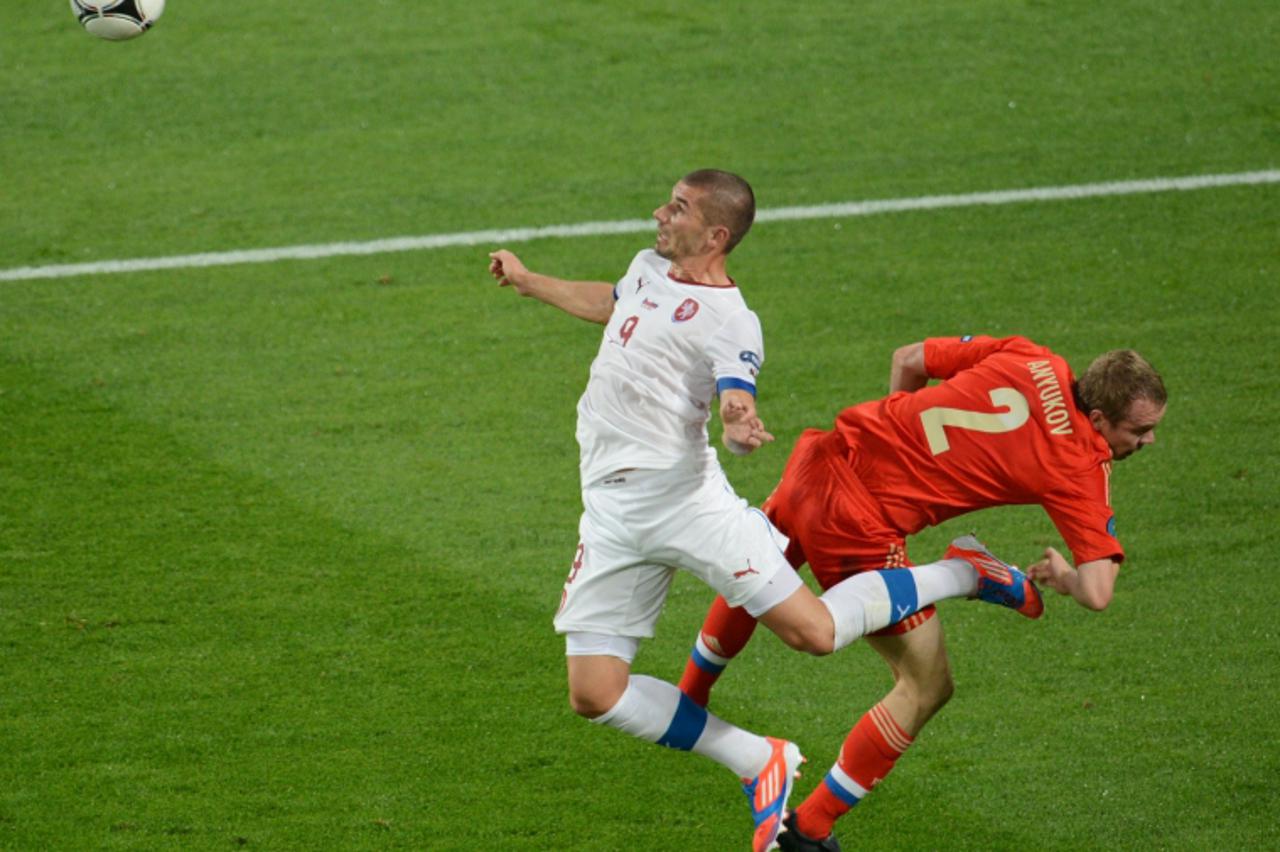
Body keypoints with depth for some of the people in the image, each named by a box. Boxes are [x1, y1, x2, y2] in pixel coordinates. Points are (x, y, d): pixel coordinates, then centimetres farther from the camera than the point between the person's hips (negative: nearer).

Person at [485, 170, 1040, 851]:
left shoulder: (729, 322, -10)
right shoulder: (649, 268, 13)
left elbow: (736, 404, -23)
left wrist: (744, 429, -47)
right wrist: (527, 281, 46)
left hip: (684, 494, -7)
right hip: (610, 510, 7)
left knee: (812, 630, -15)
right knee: (594, 694, -4)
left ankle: (962, 577, 11)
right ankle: (760, 763, 10)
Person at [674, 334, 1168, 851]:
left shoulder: (1029, 359, 2)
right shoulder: (1081, 469, -14)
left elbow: (908, 361, 11)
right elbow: (1098, 593, -20)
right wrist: (1061, 576, 3)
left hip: (827, 454, 8)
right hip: (859, 524, -8)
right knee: (927, 687, 7)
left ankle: (686, 705, 64)